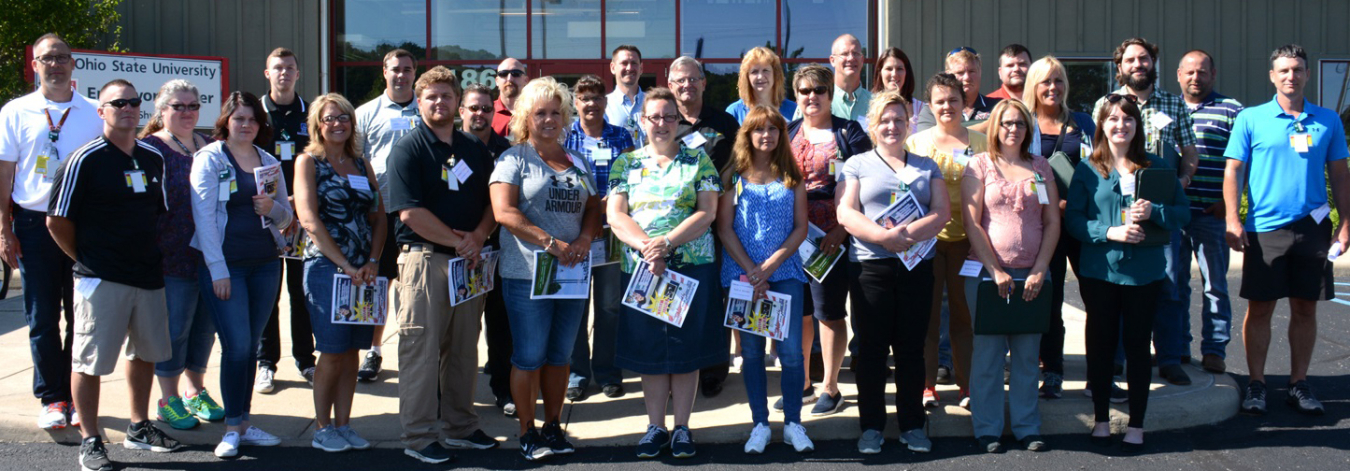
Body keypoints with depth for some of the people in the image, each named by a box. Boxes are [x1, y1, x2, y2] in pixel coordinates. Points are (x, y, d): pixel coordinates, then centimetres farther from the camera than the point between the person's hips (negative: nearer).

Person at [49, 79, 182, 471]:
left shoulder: (153, 158, 9)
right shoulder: (84, 160, -10)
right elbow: (57, 221, -8)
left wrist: (149, 255, 12)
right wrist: (87, 261, -3)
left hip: (148, 274, 7)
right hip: (101, 279, -6)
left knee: (145, 353, 17)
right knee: (90, 361, -1)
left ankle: (139, 428, 32)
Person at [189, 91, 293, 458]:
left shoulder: (269, 162, 13)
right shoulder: (209, 159, -1)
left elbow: (286, 216, 17)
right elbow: (203, 216, -7)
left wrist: (272, 208, -7)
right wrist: (217, 269, -13)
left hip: (265, 263, 5)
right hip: (225, 264, -4)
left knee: (250, 345, 8)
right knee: (237, 345, -7)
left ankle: (244, 423, 16)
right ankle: (232, 428, 2)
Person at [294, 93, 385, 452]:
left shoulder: (362, 165, 14)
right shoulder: (308, 162, -1)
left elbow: (379, 218, 10)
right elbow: (310, 220, -11)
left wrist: (372, 263, -6)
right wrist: (345, 266, -16)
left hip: (364, 271, 5)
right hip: (326, 269, -5)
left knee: (352, 351, 8)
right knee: (332, 353, -1)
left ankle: (343, 424, 16)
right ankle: (322, 429, 11)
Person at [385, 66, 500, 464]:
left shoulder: (475, 150, 14)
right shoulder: (408, 150, -4)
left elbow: (492, 202, 12)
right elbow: (410, 212, -13)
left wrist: (478, 237, -7)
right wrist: (458, 240, -12)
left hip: (468, 260, 6)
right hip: (424, 258, -5)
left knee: (464, 349, 12)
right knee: (422, 349, -3)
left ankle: (460, 426, 24)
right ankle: (419, 437, 5)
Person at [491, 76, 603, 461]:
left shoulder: (577, 162, 15)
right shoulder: (514, 158, -2)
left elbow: (593, 208, 15)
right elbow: (504, 212, -13)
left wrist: (584, 239, -7)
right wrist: (552, 243, -19)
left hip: (573, 272, 5)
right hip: (527, 273, -5)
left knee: (560, 355, 11)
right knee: (529, 357, 1)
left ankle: (554, 425, 22)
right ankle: (527, 431, 12)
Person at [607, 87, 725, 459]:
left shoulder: (698, 160, 4)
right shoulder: (626, 164, 8)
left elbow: (707, 212, -5)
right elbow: (616, 216, 0)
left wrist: (667, 241, -17)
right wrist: (646, 247, -17)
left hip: (692, 266, -1)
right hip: (641, 268, 1)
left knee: (687, 348, 2)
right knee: (649, 349, 5)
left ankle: (682, 428, 13)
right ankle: (656, 426, 16)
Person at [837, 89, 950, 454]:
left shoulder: (927, 167, 15)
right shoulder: (857, 165, 8)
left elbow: (941, 212, 4)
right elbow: (846, 213, -4)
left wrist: (909, 233, -15)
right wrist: (884, 236, -18)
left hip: (918, 265, 2)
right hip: (870, 265, -2)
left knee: (911, 348, 6)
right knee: (872, 347, 2)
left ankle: (912, 425, 15)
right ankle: (871, 427, 11)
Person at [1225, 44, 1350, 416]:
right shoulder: (1251, 119, 1)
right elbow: (1233, 171, -1)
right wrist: (1232, 221, -10)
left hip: (1313, 226, 2)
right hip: (1265, 228, -2)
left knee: (1305, 308, 8)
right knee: (1260, 308, 2)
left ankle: (1299, 384, 19)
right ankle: (1256, 384, 13)